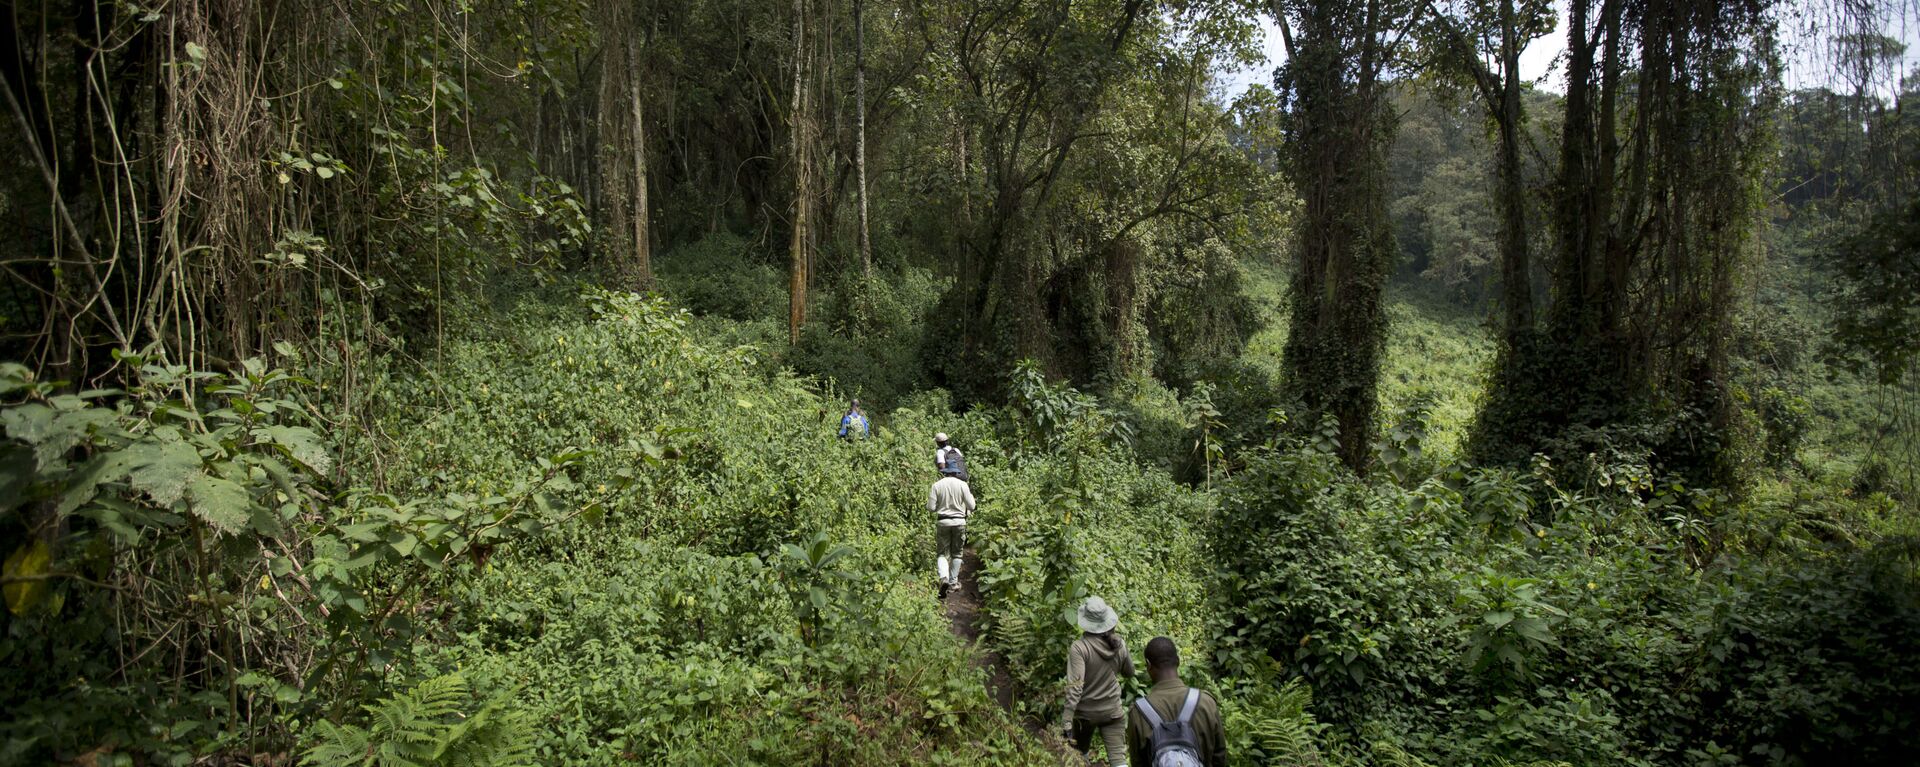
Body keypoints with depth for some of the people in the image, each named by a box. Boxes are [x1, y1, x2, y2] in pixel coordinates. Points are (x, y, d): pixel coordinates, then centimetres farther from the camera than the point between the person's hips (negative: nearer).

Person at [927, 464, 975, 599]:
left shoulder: (937, 485, -6)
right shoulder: (962, 485, -6)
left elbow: (931, 508, -7)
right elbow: (971, 506, -4)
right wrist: (970, 495, 15)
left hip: (943, 521, 0)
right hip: (959, 521, 0)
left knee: (941, 553, 6)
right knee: (956, 553, 16)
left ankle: (944, 578, -17)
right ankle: (953, 581, 21)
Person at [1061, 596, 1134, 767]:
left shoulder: (1079, 647, -21)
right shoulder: (1119, 644, -7)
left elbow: (1075, 687, -26)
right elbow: (1129, 673, 10)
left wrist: (1066, 720, -24)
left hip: (1086, 712, -2)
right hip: (1112, 711, 2)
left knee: (1080, 753, 22)